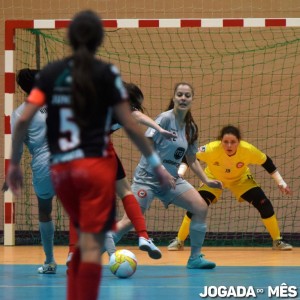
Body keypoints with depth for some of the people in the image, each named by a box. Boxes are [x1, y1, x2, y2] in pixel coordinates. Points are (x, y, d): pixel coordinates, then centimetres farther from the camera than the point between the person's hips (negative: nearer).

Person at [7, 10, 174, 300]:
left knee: (85, 241, 19)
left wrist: (14, 162, 8)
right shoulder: (106, 73, -3)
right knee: (92, 245, -5)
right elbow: (129, 126, -3)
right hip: (96, 164, -4)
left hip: (60, 169, 4)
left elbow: (23, 120, -2)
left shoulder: (50, 72, 6)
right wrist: (156, 164, 5)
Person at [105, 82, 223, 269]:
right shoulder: (165, 119, -12)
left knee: (201, 208, -7)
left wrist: (207, 180, 8)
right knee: (130, 220, -15)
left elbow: (192, 160, 18)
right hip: (148, 177, -7)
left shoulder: (191, 127, 8)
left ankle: (195, 258, 5)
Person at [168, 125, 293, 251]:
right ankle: (179, 241, 1)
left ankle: (277, 241, 8)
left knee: (264, 204, -11)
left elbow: (266, 162, -16)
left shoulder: (248, 150, -34)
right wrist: (180, 174, -39)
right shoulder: (212, 149, -38)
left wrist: (281, 182, -14)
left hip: (240, 178, 1)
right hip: (213, 178, -1)